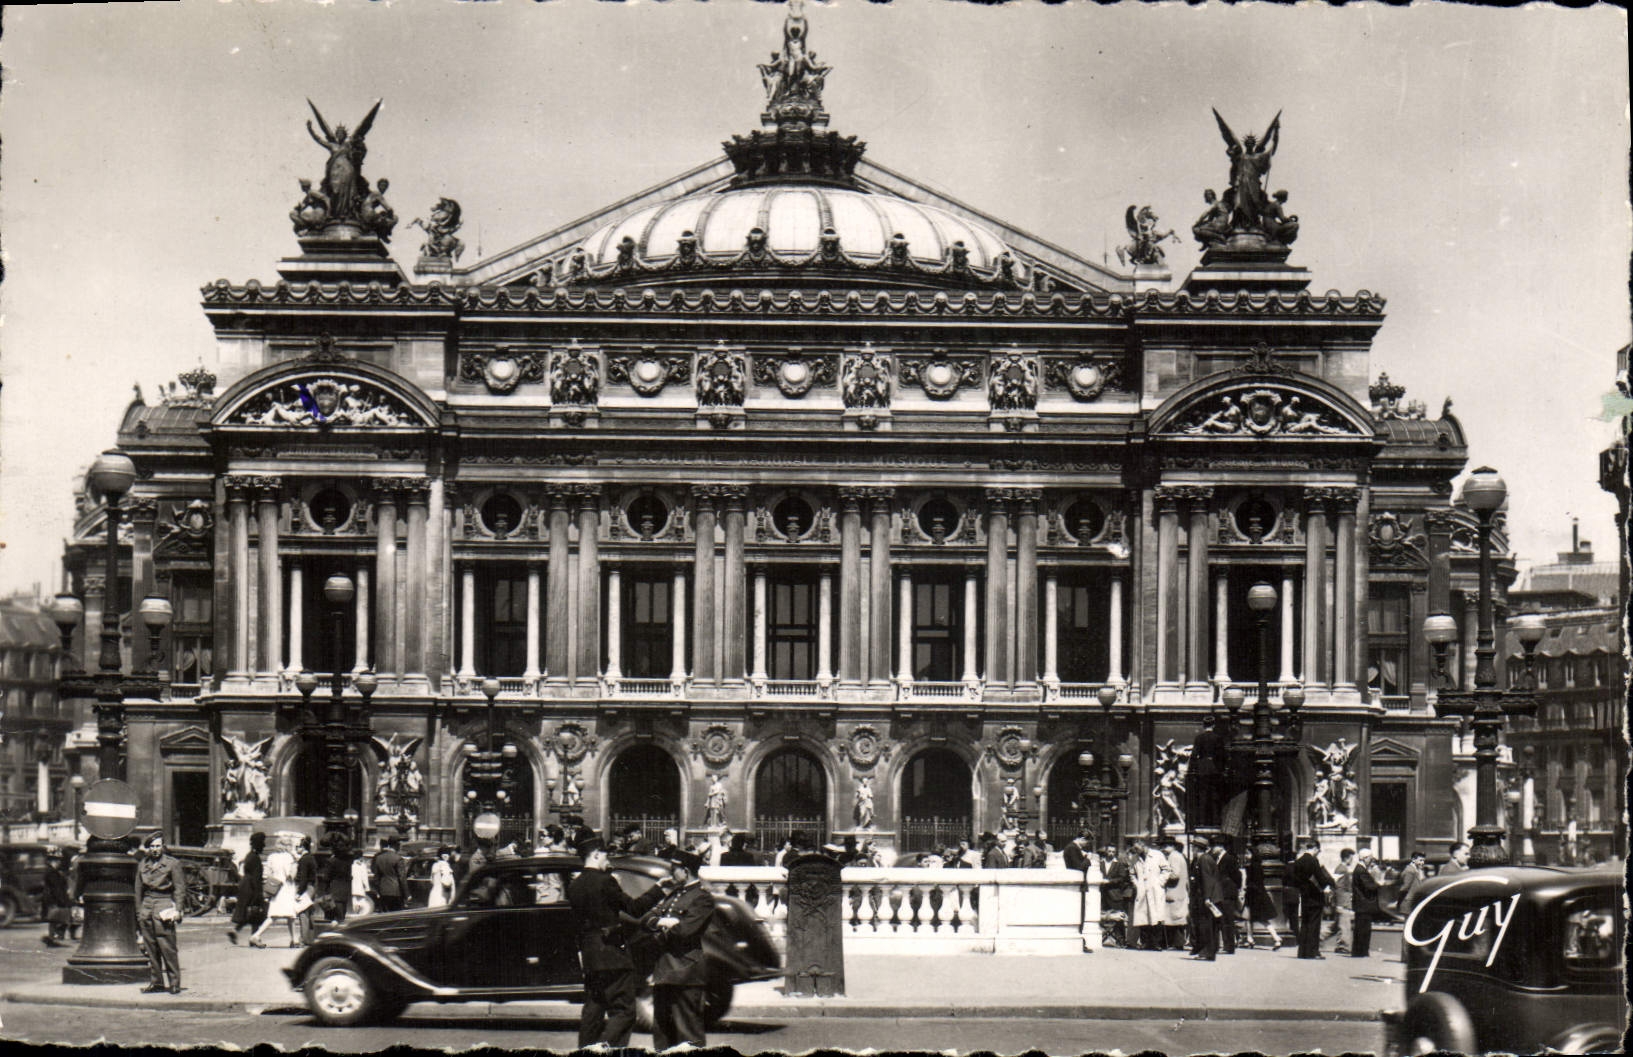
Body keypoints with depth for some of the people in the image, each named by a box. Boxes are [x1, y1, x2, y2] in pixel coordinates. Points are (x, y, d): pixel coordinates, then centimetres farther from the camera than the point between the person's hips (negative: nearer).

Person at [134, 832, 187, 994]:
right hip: (146, 906, 5)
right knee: (151, 947, 5)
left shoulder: (173, 863, 1)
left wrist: (177, 909, -9)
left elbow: (179, 889, 0)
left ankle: (174, 983, -6)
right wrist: (139, 912, 14)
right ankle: (156, 982, 10)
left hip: (164, 904, -5)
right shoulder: (142, 865, 15)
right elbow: (138, 889, 19)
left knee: (167, 947, -9)